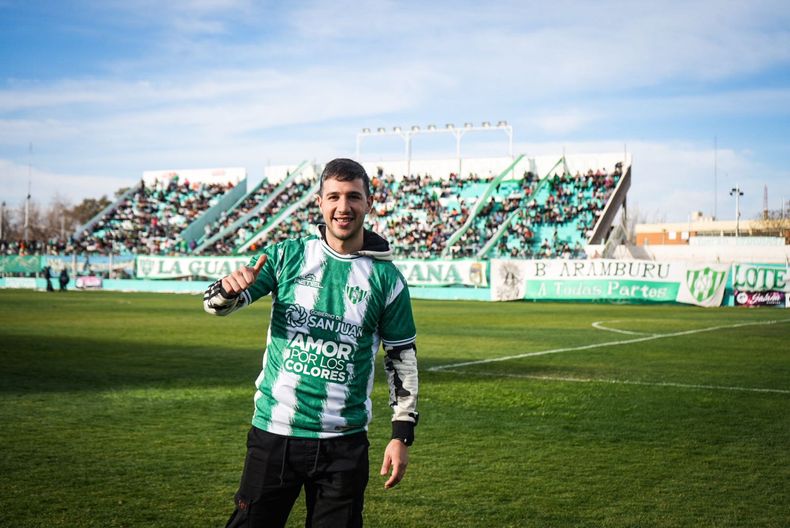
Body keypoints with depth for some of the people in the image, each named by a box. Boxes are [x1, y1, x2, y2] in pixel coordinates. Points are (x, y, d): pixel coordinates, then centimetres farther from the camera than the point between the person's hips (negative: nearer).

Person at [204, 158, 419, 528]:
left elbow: (402, 358, 6)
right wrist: (229, 288, -25)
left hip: (343, 444, 0)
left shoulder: (386, 278, 1)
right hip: (273, 431, 0)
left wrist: (402, 435, 1)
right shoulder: (287, 255, 1)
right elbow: (215, 305, -1)